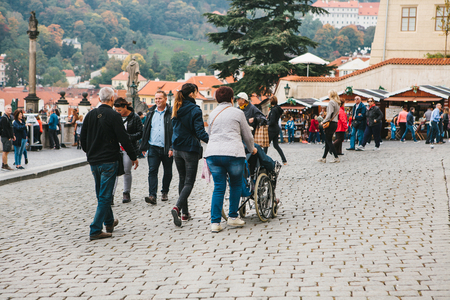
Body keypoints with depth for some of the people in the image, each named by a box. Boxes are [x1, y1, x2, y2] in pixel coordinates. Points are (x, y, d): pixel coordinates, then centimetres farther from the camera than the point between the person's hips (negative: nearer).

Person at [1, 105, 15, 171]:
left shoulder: (9, 118, 18)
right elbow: (5, 129, -19)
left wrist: (13, 136, 14)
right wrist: (10, 137, -20)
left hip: (9, 137, 10)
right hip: (6, 137, -10)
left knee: (6, 151, 13)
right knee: (5, 151, -7)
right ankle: (5, 166, -4)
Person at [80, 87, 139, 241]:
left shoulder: (90, 114, 5)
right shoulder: (113, 116, -13)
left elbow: (82, 137, 12)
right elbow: (124, 138, -13)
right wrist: (133, 156, -2)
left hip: (93, 161, 6)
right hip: (109, 160, -6)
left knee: (101, 194, 20)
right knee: (104, 196, -3)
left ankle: (109, 222, 36)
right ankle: (95, 230, -7)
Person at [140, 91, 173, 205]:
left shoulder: (171, 113, -4)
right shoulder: (151, 112, 11)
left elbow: (175, 131, -7)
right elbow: (146, 130, 16)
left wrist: (172, 148, -14)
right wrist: (143, 146, 11)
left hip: (167, 149, -2)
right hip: (153, 147, 3)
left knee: (167, 172, 11)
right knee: (152, 171, -9)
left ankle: (165, 192, 29)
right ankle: (152, 196, -15)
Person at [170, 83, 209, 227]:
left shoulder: (176, 109, 6)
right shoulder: (195, 110, -15)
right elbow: (200, 132, -21)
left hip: (177, 149, 6)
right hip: (190, 150, -6)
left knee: (183, 180, 17)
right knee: (189, 182, -2)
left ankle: (185, 212, 20)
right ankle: (177, 207, -23)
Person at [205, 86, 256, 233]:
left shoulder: (212, 114, 17)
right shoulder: (237, 113, 6)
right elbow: (247, 136, 12)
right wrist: (252, 149, 30)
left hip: (212, 153, 3)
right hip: (233, 153, -3)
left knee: (218, 188, 7)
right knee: (236, 185, 15)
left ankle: (215, 222, 0)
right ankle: (233, 217, 17)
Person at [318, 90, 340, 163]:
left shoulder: (331, 102, -12)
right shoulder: (337, 103, 15)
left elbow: (330, 113, -20)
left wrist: (325, 121, -13)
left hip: (331, 123, -9)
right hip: (335, 123, 9)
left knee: (328, 141, -4)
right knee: (327, 141, 13)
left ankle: (336, 158, -7)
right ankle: (324, 158, 16)